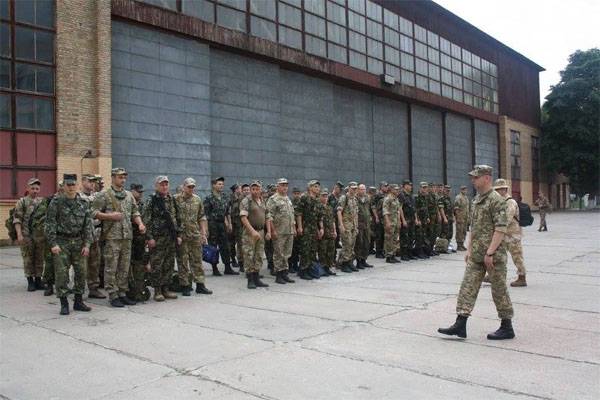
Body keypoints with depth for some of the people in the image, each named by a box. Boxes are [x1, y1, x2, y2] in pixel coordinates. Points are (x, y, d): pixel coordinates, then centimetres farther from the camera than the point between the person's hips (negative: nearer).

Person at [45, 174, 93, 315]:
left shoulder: (84, 203, 7)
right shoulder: (56, 202, -2)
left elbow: (88, 225, 7)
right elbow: (50, 224, -5)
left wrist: (87, 244, -1)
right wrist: (53, 244, -12)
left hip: (78, 242, 3)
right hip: (61, 242, -3)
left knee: (81, 272, 5)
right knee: (61, 273, -3)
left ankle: (78, 301, 17)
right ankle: (64, 304, 7)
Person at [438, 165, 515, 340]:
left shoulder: (496, 200, -14)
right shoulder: (476, 199, 14)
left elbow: (501, 229, -20)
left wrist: (490, 252, -23)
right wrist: (469, 249, 17)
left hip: (494, 255, -8)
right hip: (476, 255, 9)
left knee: (499, 290, 3)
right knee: (468, 287, 4)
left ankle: (507, 328, 16)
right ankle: (460, 325, 7)